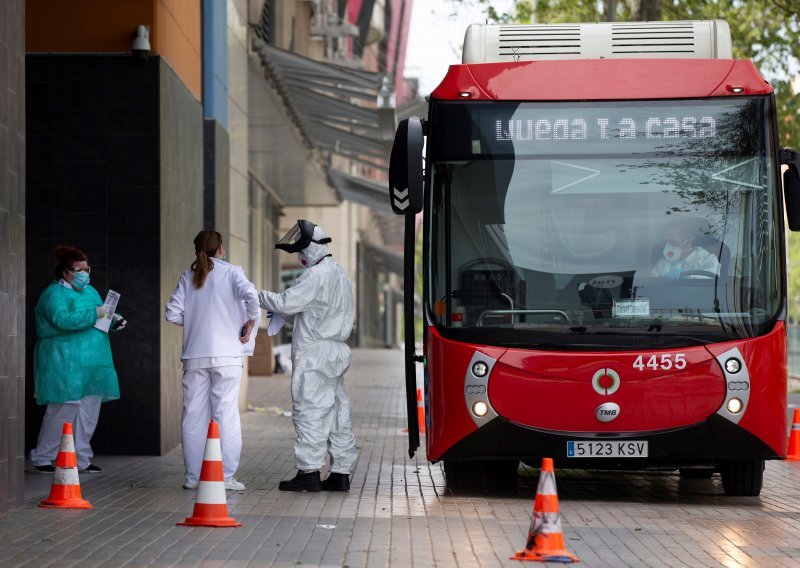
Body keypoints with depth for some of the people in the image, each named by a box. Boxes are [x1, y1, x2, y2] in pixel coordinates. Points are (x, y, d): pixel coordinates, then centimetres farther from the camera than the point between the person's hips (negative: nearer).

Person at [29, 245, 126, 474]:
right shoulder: (54, 293, -9)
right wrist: (94, 314, -25)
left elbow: (100, 321, 30)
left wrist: (113, 320, 8)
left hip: (91, 365, 8)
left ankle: (81, 459, 14)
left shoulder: (90, 291, 18)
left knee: (88, 413, 7)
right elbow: (62, 319, -26)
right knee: (64, 410, -8)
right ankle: (41, 457, 4)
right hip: (65, 365, -8)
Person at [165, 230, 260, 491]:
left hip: (194, 356, 3)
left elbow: (172, 313, 3)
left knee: (194, 415, 7)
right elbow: (250, 295, -18)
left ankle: (193, 476, 9)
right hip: (226, 354, -3)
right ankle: (225, 476, -4)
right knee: (225, 413, -1)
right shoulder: (231, 272, 0)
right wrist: (250, 323, -4)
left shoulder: (188, 276, 9)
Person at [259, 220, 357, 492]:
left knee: (309, 411, -7)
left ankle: (309, 470, -8)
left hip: (314, 354, -10)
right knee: (338, 412, 9)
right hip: (335, 352, 10)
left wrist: (259, 296, -2)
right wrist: (282, 315, 16)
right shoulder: (338, 272, 18)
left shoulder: (316, 275, -15)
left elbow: (287, 302, -17)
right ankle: (341, 472, 12)